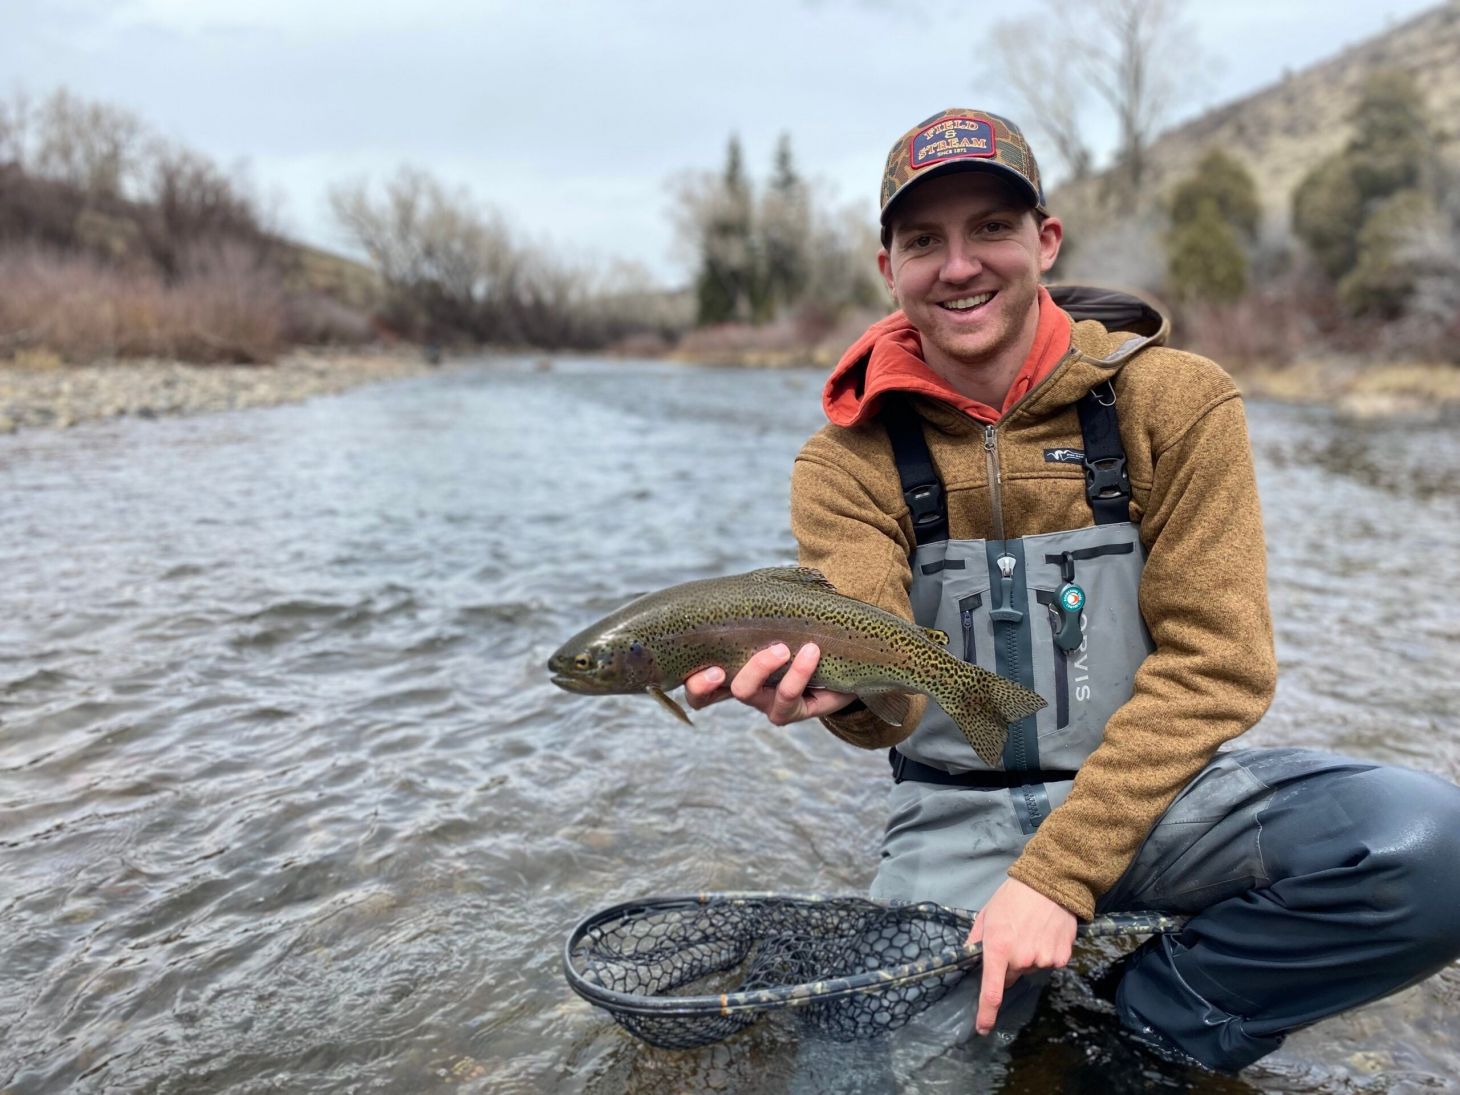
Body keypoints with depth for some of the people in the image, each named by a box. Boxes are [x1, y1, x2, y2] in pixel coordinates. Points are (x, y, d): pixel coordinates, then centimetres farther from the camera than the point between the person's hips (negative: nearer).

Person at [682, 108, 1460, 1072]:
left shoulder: (1175, 401, -5)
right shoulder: (849, 462, -4)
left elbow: (1215, 666, -9)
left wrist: (1058, 873, -17)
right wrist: (843, 686, -42)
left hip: (1156, 783, 1)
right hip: (957, 812, 0)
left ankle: (1141, 1023, -3)